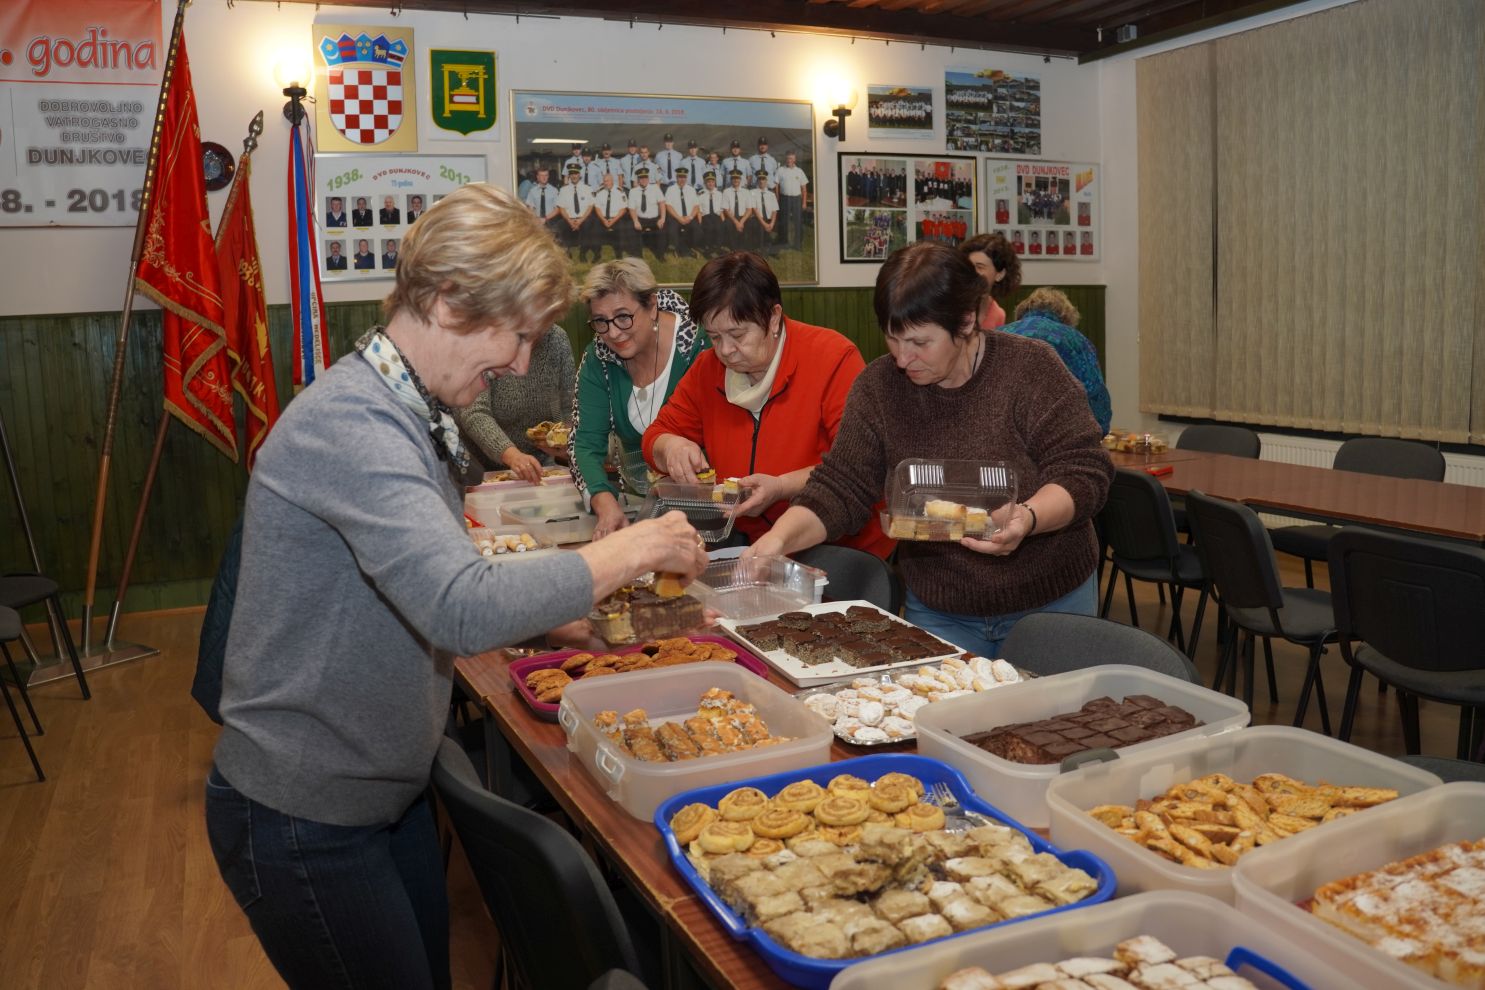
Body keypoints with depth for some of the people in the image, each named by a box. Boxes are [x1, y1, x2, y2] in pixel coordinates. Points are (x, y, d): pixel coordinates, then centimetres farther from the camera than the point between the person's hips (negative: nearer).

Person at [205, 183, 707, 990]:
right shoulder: (350, 423, -27)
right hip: (301, 821, -9)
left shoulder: (411, 414, 4)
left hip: (388, 792, 9)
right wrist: (632, 550, -25)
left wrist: (569, 605, 0)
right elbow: (466, 611, -37)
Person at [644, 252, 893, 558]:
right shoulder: (708, 368, 7)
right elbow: (657, 436, 15)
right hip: (750, 547, 5)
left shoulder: (834, 357, -10)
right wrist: (672, 447, -10)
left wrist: (782, 487, -24)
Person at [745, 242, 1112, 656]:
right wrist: (779, 538, -24)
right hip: (938, 613, 2)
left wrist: (1027, 518, -36)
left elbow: (1084, 472, -16)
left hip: (1052, 605, -1)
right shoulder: (878, 386, -7)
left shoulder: (1031, 368, -14)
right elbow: (840, 486, -7)